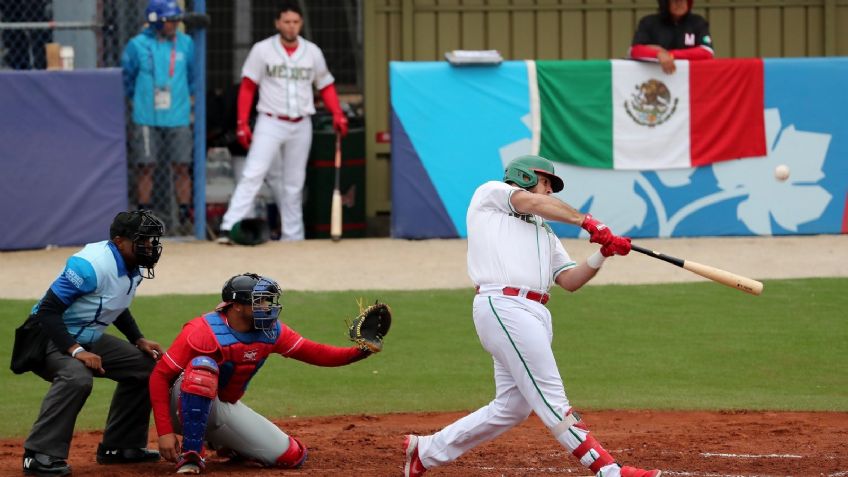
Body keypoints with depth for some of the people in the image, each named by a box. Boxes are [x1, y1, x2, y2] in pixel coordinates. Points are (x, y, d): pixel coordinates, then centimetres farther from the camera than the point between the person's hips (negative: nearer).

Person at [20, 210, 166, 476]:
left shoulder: (134, 267, 1)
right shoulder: (91, 265, -28)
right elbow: (47, 311, -30)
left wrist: (139, 341, 6)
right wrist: (76, 351, -37)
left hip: (89, 339, 10)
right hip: (49, 337, -10)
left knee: (145, 365, 10)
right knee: (76, 377, -38)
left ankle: (119, 446, 18)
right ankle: (40, 456, -33)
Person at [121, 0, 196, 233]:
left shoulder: (186, 44, 5)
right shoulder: (138, 45, -3)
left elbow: (193, 75, 18)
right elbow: (126, 78, 8)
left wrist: (185, 96, 12)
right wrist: (139, 99, 10)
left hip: (178, 118, 2)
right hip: (146, 118, -2)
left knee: (181, 168, 1)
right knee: (146, 168, 0)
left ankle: (184, 214, 7)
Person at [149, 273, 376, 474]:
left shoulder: (271, 331, -5)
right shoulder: (203, 331, -25)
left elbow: (313, 353, -1)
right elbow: (160, 376, -24)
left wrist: (357, 353, -18)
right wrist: (165, 432, -31)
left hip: (228, 409, 6)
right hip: (187, 407, -6)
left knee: (293, 456, -3)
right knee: (203, 366, -38)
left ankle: (226, 444, 22)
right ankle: (191, 454, -30)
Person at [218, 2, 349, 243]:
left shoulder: (312, 52, 6)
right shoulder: (262, 50, -2)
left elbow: (326, 85, 11)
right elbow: (247, 87, 0)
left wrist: (337, 114, -4)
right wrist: (242, 123, -8)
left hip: (301, 126, 3)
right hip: (270, 123, -3)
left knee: (294, 184, 9)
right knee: (253, 175, -16)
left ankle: (292, 236, 15)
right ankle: (230, 228, -22)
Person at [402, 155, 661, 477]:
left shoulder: (543, 231, 30)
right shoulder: (490, 194, 13)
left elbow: (570, 280, 19)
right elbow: (536, 203, -3)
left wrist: (603, 254, 4)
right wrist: (588, 223, -3)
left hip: (535, 316, 9)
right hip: (503, 304, -9)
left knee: (512, 407, 8)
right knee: (551, 399, -12)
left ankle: (425, 451, 21)